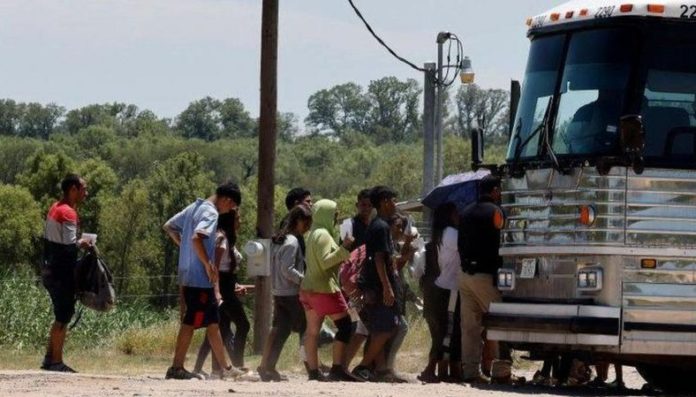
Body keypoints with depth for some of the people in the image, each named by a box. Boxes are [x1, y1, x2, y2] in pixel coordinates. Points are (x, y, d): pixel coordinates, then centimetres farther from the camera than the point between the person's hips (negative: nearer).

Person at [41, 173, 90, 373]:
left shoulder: (55, 208, 13)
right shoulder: (68, 213, -16)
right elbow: (69, 246, -25)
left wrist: (76, 243, 12)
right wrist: (81, 244, -6)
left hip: (50, 269, 10)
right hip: (62, 272, -10)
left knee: (61, 315, 17)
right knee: (63, 316, -4)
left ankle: (49, 358, 18)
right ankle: (56, 362, -2)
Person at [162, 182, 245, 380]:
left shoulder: (194, 207, 14)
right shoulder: (211, 213, -14)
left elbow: (169, 227, 20)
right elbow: (196, 237, -29)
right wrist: (209, 265, -20)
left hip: (187, 274, 10)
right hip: (200, 278, -10)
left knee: (212, 322, 13)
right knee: (190, 323, -4)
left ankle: (224, 368, 18)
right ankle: (176, 368, -1)